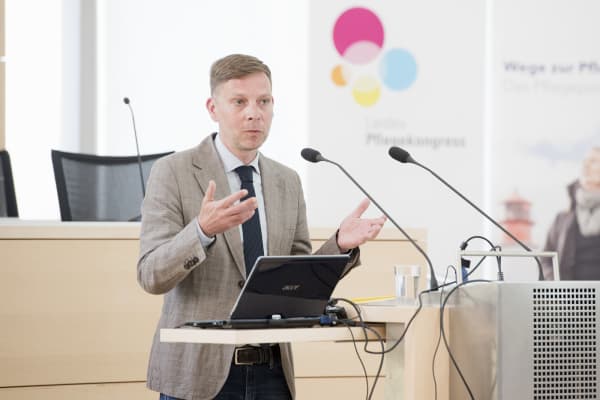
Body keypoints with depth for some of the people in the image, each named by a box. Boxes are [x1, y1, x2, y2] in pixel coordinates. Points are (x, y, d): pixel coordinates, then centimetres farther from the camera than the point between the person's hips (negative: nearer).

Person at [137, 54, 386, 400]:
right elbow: (151, 276, -13)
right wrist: (203, 230, -29)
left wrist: (340, 246, -8)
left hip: (271, 371, 4)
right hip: (199, 372, -4)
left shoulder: (288, 182, 11)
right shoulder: (173, 173, -4)